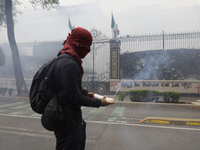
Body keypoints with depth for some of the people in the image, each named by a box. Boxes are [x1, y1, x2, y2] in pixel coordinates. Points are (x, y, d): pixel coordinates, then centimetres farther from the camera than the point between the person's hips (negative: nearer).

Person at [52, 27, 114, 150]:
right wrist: (98, 103, -14)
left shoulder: (64, 59, 7)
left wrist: (86, 93, 6)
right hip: (68, 118, -10)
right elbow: (75, 97, -25)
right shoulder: (69, 64, -27)